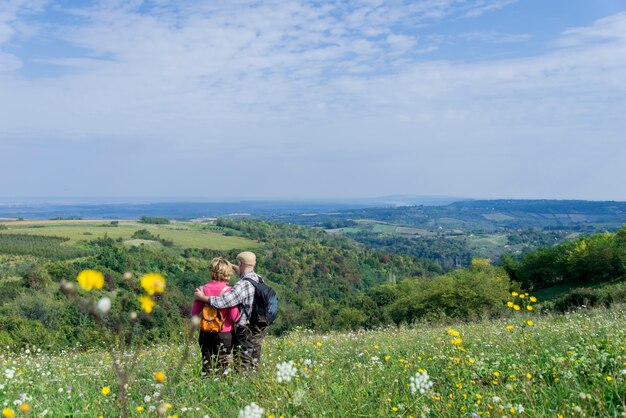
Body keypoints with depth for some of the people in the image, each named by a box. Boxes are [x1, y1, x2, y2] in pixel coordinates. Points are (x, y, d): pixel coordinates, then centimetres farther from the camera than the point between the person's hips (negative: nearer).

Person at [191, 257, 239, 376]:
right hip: (225, 335, -2)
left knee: (207, 365, 13)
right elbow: (234, 317, -13)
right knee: (221, 366, 9)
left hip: (206, 334, 2)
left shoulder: (202, 290, -7)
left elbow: (195, 313, 0)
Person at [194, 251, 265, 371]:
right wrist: (232, 266, 41)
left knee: (242, 367, -3)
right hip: (259, 330, 8)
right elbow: (248, 274, 29)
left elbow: (222, 302, -27)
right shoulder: (259, 279, 5)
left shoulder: (242, 285, -21)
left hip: (246, 331, -8)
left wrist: (202, 297, -13)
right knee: (253, 365, 16)